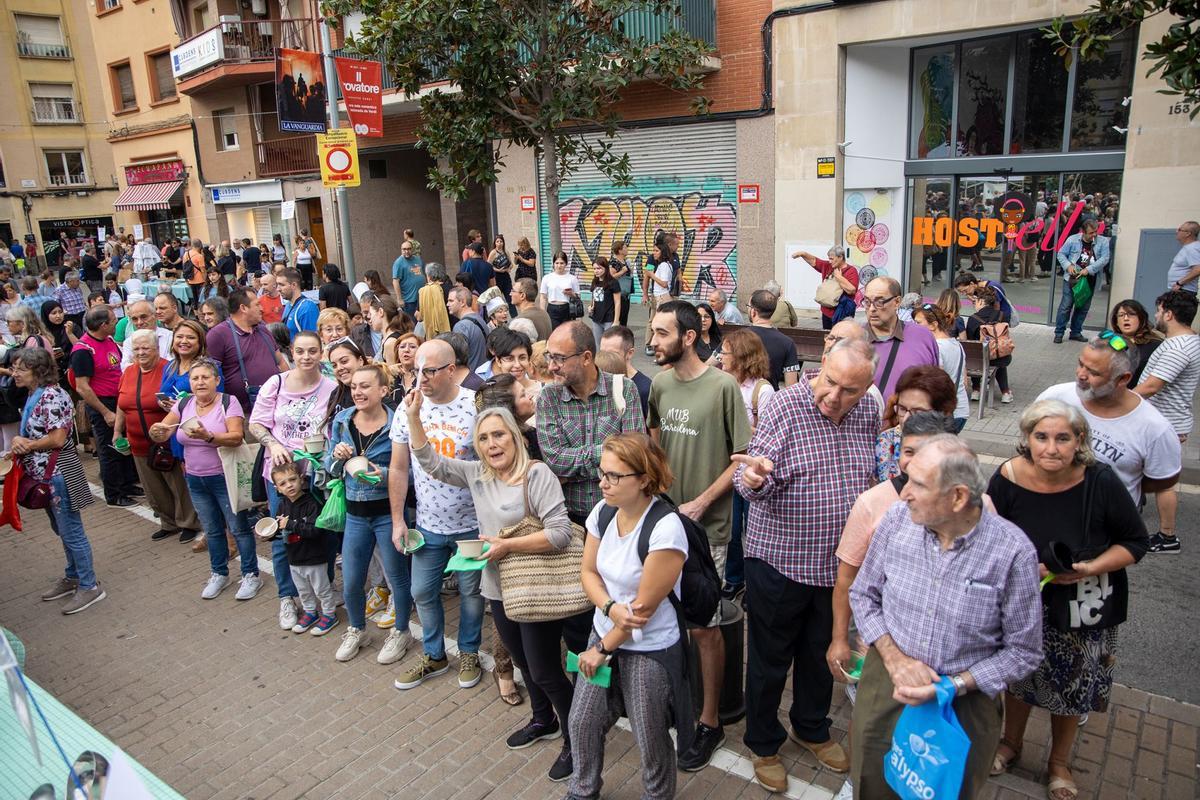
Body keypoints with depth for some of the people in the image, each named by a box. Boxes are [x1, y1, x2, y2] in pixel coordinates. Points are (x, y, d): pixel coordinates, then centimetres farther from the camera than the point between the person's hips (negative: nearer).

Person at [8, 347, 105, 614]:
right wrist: (19, 444, -3)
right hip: (43, 474, 10)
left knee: (71, 531, -1)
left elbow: (57, 439, -23)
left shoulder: (52, 396, -20)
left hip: (57, 473, -10)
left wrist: (25, 444, -9)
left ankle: (89, 586, 9)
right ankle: (73, 577, 34)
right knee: (62, 530, 20)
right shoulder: (34, 395, 10)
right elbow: (35, 434, 17)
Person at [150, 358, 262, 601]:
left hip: (225, 477, -5)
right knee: (212, 530, 17)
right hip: (195, 479, 5)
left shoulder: (228, 402, -12)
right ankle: (219, 574, 32)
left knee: (238, 527, 2)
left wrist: (208, 436, -37)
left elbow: (236, 437, -22)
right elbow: (161, 435, -1)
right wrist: (156, 431, -24)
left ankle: (251, 575, 15)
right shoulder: (183, 404, 4)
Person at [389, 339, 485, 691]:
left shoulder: (477, 406, -16)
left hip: (472, 523, -3)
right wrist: (397, 520, 3)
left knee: (471, 591, 13)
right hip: (428, 525, 3)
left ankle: (468, 652, 36)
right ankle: (434, 655, 36)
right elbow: (398, 468, 3)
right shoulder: (408, 408, -5)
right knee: (422, 592, 14)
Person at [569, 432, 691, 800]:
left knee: (650, 739, 9)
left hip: (649, 650, -6)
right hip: (604, 634, 6)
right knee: (582, 722, 14)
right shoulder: (603, 511, -5)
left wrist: (602, 650, -10)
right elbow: (589, 571, 4)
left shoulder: (665, 528, -26)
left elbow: (644, 606, -20)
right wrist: (611, 608, -16)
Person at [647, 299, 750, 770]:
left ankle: (709, 722, 22)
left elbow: (742, 459, -11)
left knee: (704, 626, 4)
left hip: (707, 526, -5)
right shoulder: (660, 384, 3)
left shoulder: (723, 387, -14)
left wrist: (701, 503, -15)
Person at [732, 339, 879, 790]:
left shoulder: (868, 413, -1)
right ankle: (764, 745, 35)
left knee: (822, 653, 24)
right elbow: (754, 481, -22)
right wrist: (755, 478, -44)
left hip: (839, 563, 5)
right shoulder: (785, 406, -17)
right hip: (781, 560, -5)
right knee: (771, 659, 12)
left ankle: (811, 729, 48)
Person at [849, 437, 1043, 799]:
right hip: (885, 687, 2)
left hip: (965, 701, -2)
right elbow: (863, 594, 1)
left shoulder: (1013, 552, -20)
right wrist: (896, 659, -12)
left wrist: (954, 686, -18)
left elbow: (1023, 650, -9)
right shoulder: (897, 519, -13)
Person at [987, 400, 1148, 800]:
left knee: (1073, 685, 20)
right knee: (1019, 674, 21)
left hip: (1083, 607, 0)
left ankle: (1059, 762, 48)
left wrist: (1091, 569, -25)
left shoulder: (1100, 481, -25)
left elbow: (1136, 542, -10)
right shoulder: (1008, 478, -22)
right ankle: (1011, 743, 51)